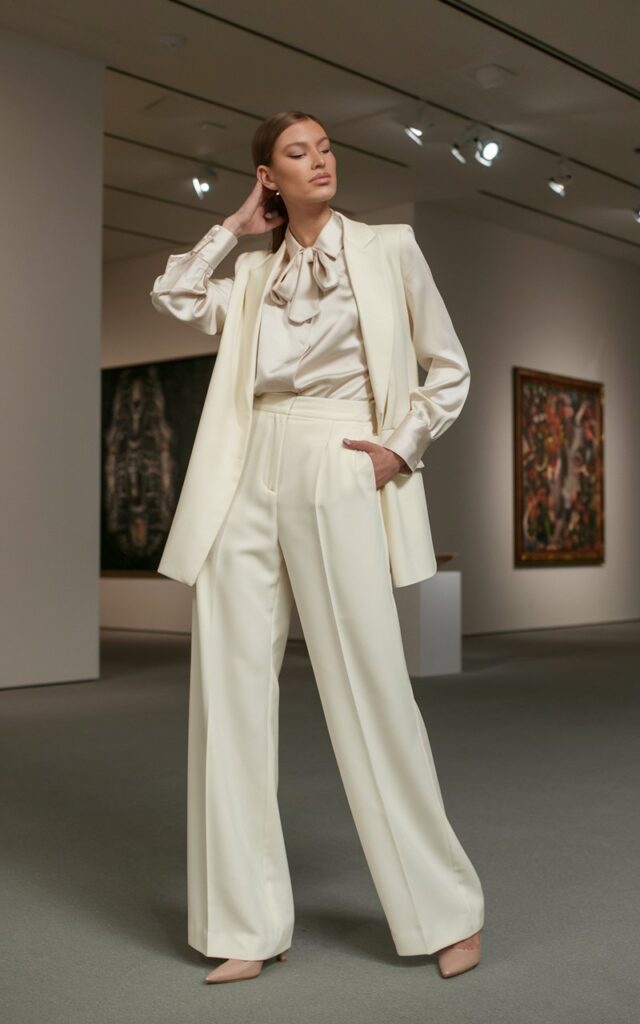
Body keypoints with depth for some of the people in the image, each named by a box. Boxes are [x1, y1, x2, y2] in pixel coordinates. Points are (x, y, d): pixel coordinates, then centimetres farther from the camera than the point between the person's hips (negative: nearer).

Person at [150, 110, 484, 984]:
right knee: (231, 696, 0)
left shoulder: (387, 249, 8)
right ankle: (248, 926, 10)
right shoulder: (255, 272, 19)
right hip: (250, 482, 4)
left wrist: (402, 448, -3)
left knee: (371, 693, -6)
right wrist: (236, 225, 15)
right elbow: (175, 297, 10)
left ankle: (445, 911, 12)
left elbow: (450, 369, 10)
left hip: (338, 479, -4)